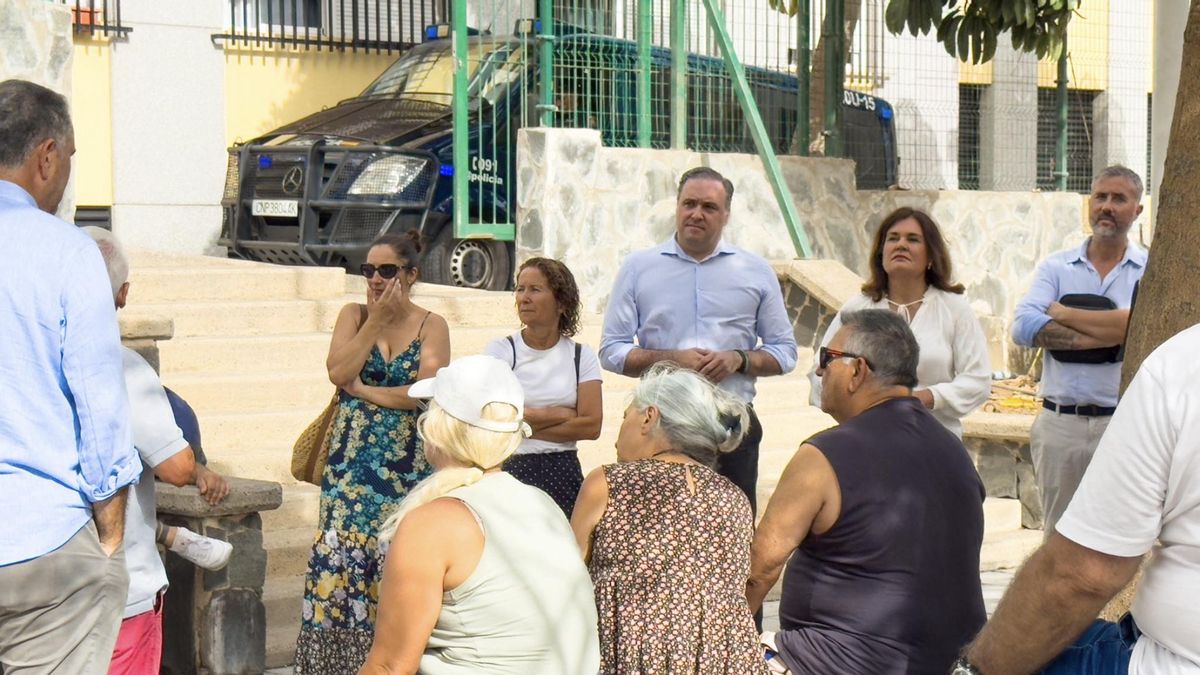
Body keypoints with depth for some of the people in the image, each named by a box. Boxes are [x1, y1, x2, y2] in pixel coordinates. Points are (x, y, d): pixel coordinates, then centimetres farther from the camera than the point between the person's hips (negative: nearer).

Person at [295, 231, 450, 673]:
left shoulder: (431, 325, 2)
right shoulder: (354, 315, 8)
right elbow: (338, 372, -9)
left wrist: (364, 390, -8)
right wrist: (377, 319, -8)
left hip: (409, 466, -2)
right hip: (353, 463, 2)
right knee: (342, 560, -2)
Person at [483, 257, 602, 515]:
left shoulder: (581, 356, 6)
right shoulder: (500, 350, 1)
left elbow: (591, 425, -4)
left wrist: (525, 426, -7)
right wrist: (562, 414, -4)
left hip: (564, 473, 2)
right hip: (512, 470, -2)